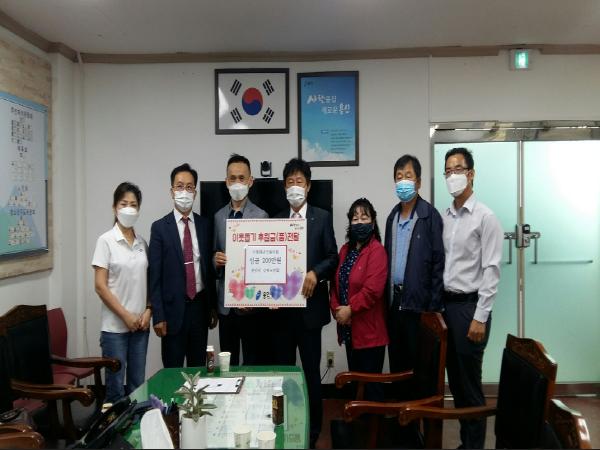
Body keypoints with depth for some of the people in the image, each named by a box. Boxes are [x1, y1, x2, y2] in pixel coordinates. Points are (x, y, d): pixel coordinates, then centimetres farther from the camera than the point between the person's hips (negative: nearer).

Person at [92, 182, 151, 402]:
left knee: (138, 385, 12)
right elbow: (100, 286, -9)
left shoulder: (142, 242, 7)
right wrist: (125, 316, -12)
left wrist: (148, 311, -2)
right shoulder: (106, 241, -6)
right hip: (115, 326, -4)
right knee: (116, 387, 4)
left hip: (140, 324, 4)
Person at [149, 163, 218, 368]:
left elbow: (210, 268, 9)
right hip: (173, 308, -3)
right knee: (172, 369, 6)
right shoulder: (160, 227, -2)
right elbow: (154, 274, -4)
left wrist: (214, 307, 9)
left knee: (199, 367, 12)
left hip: (200, 306, 3)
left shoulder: (205, 225, 6)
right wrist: (158, 315, -8)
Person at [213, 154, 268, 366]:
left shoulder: (261, 216, -6)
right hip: (224, 301, 4)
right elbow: (215, 254, 14)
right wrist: (216, 259, -10)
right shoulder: (218, 216, 8)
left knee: (252, 361, 6)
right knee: (227, 362, 13)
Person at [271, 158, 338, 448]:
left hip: (309, 304, -3)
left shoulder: (322, 217, 2)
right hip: (281, 304, 3)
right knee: (282, 368, 11)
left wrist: (314, 274, -19)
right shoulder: (276, 220, 11)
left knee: (311, 369, 5)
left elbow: (333, 257, -2)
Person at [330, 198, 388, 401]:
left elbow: (373, 289, -21)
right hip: (349, 328, 7)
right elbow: (336, 282, 11)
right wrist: (336, 308, -4)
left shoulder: (377, 250, -13)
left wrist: (350, 309, -15)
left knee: (371, 382, 3)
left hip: (369, 329, -7)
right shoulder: (345, 250, 11)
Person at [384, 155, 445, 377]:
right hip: (395, 300, 6)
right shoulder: (392, 216, 11)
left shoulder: (430, 215, -8)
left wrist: (435, 306, -13)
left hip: (418, 301, -6)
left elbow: (438, 262, -10)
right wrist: (387, 297, 9)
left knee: (419, 363, 4)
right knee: (396, 362, 14)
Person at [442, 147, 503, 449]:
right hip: (446, 304, 6)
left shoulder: (485, 217, -9)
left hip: (469, 305, -6)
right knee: (454, 381, 15)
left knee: (470, 384, 3)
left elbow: (491, 271, -13)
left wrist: (480, 317, -15)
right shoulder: (444, 217, 9)